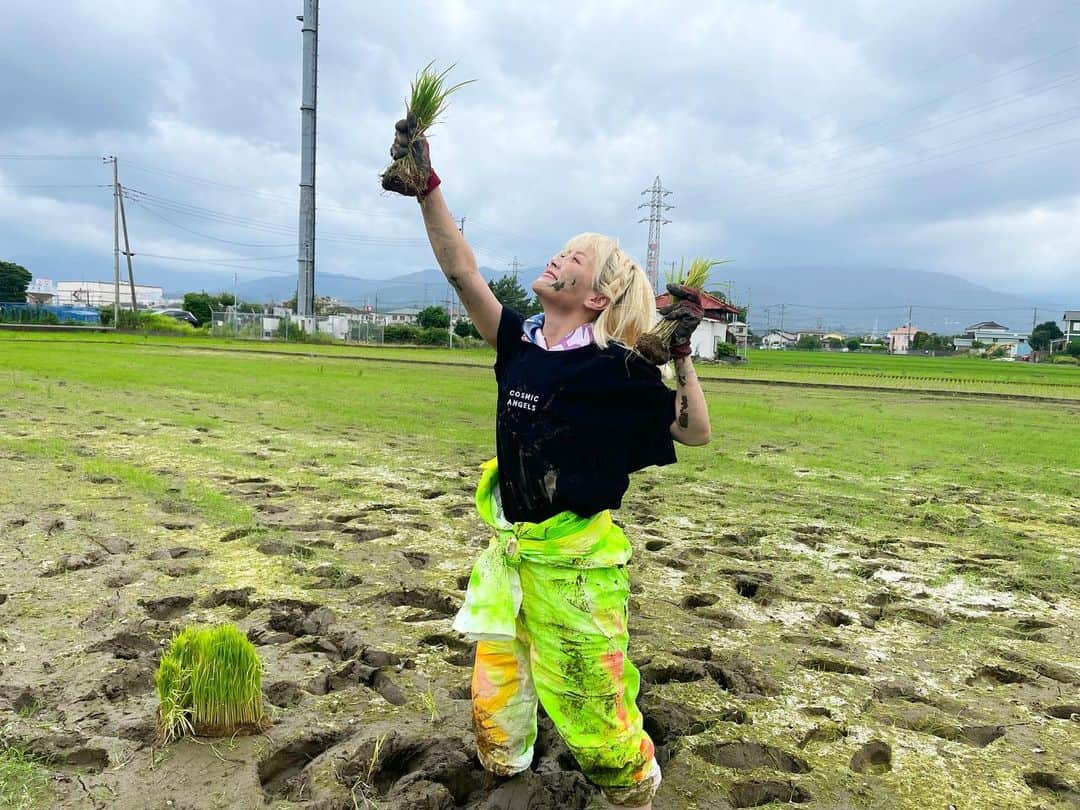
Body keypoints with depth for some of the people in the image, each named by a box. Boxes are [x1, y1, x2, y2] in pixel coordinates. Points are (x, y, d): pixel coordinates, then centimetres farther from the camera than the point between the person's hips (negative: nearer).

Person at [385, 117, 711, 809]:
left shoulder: (616, 368, -13)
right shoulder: (520, 343, 0)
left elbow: (696, 432, -8)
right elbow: (462, 271, -3)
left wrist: (681, 354, -19)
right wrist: (427, 186, -7)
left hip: (576, 558, -5)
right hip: (512, 547, 5)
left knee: (586, 696, 10)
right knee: (497, 684, 20)